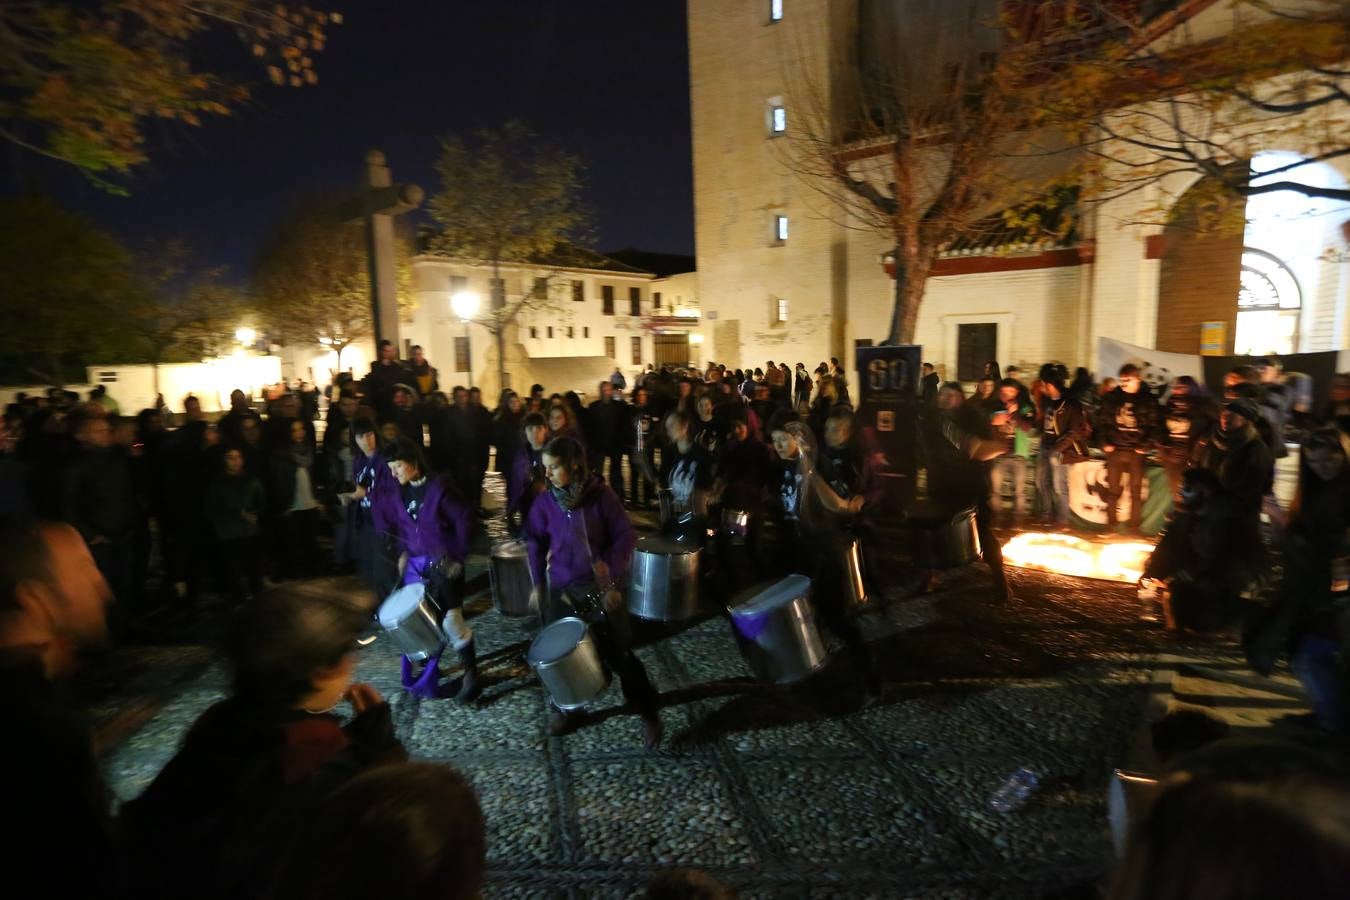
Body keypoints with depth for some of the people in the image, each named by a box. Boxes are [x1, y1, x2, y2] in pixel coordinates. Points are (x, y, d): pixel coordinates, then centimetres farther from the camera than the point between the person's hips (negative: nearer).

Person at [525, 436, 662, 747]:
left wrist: (611, 566, -20)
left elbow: (626, 536, -8)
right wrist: (538, 582, 5)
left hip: (601, 587, -3)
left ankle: (649, 713, 19)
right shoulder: (545, 502, -3)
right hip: (561, 589, 3)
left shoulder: (601, 495, -11)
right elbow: (536, 543, 9)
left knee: (618, 653, 2)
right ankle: (568, 709, 34)